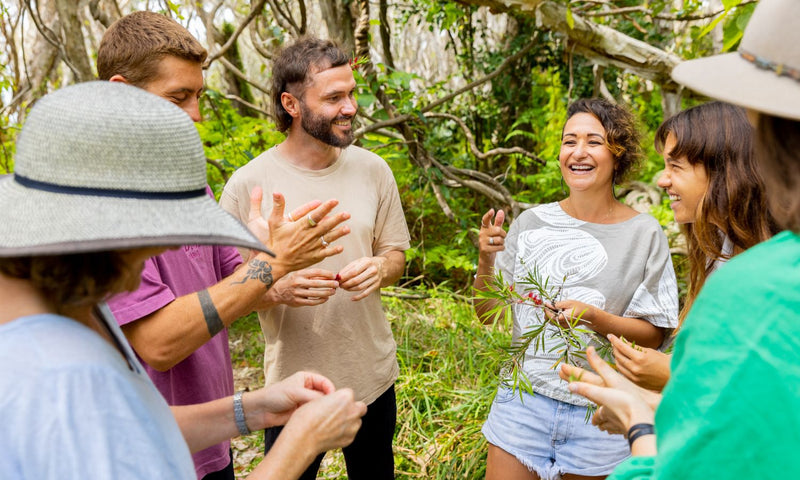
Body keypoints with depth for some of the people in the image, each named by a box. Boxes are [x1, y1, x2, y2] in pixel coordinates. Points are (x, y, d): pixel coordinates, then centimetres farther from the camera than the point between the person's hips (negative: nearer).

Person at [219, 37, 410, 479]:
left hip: (374, 376, 4)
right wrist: (277, 290, -28)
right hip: (294, 387, -3)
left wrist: (379, 268, -16)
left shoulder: (373, 169, -2)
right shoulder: (246, 186, -14)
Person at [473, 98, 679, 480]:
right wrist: (485, 260, -15)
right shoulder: (531, 223, -1)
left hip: (599, 413, -1)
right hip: (523, 402, 1)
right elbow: (487, 315, 3)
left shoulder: (644, 233, -5)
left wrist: (591, 316, -22)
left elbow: (653, 335, -5)